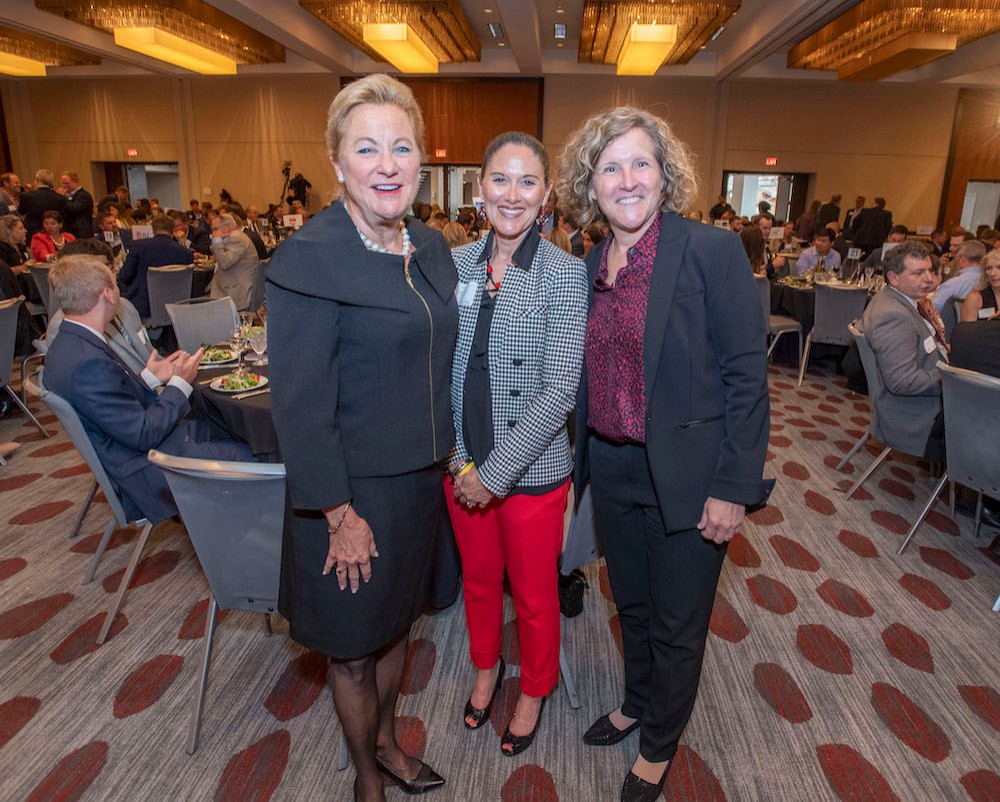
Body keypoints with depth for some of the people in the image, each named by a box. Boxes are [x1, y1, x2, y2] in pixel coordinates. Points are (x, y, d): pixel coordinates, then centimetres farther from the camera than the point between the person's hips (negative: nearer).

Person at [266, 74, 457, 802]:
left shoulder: (430, 248, 3)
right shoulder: (310, 258, -18)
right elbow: (300, 403, -19)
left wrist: (447, 458, 9)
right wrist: (340, 515, -17)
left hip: (421, 476, 7)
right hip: (355, 493, -6)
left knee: (396, 625, 25)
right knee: (354, 648, 16)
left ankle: (388, 742, 51)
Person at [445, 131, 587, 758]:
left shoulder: (566, 273, -13)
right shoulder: (456, 265, 0)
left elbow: (560, 391, -17)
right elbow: (442, 368, 4)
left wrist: (495, 472, -17)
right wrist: (460, 457, -4)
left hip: (532, 470, -3)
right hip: (464, 466, 4)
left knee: (534, 595, 16)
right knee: (478, 579, 23)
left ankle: (534, 691, 44)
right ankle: (487, 668, 52)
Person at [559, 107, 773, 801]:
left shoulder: (712, 250, -14)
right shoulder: (595, 264, 5)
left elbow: (748, 374, -14)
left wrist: (734, 487, -17)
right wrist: (583, 463, 12)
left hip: (684, 475, -5)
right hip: (612, 470, 6)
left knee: (677, 625, 15)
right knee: (632, 606, 25)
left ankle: (659, 746, 41)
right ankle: (637, 704, 52)